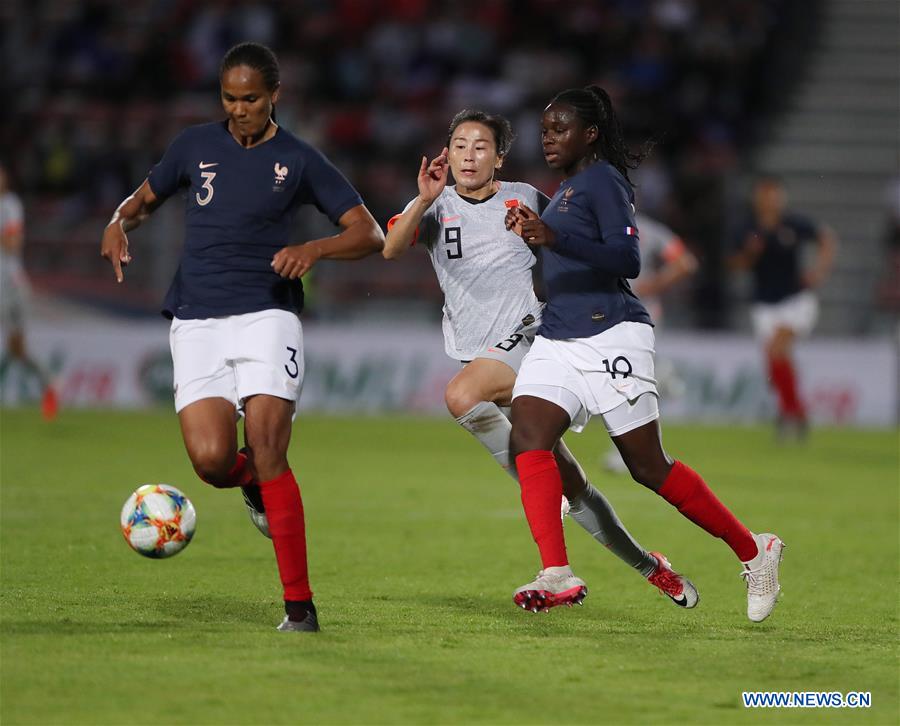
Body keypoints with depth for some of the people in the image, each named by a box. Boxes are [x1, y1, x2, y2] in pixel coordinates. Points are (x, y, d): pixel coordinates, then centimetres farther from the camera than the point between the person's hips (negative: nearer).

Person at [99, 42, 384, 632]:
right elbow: (145, 198, 25)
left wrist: (315, 249, -16)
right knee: (212, 460, -17)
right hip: (198, 322, 2)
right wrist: (119, 224, 1)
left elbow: (369, 234, 3)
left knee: (267, 453, -16)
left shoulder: (299, 161, 4)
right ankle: (254, 482, 22)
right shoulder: (196, 146, 11)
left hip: (268, 314, -2)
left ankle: (299, 605, -10)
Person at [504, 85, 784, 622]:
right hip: (557, 337, 9)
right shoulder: (565, 189, 21)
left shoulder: (602, 180, -7)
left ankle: (754, 551, 12)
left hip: (611, 335, -9)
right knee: (528, 438, -16)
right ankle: (557, 576, -24)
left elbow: (628, 260, -20)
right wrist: (532, 234, 24)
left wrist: (555, 238, -29)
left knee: (649, 466, -4)